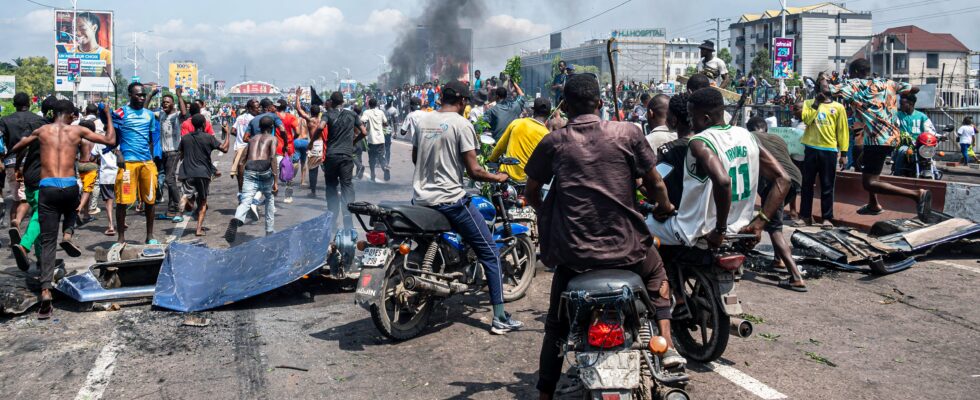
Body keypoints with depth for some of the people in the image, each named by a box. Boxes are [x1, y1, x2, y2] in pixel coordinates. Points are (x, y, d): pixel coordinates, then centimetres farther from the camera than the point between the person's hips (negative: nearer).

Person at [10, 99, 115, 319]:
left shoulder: (41, 131, 13)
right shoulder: (78, 130, 8)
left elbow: (14, 149, 24)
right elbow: (110, 140, 12)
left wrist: (17, 163, 46)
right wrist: (108, 117, 26)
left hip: (47, 188, 0)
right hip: (70, 187, 0)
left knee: (48, 241, 4)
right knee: (71, 207, 39)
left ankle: (46, 291, -8)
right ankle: (67, 235, 10)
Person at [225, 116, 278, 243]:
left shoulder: (252, 138, 26)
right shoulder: (272, 138, 13)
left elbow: (243, 159, 20)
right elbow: (273, 158, -3)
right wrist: (276, 181, -7)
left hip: (249, 170, 2)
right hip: (264, 170, -2)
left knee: (245, 201, -13)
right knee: (270, 200, 21)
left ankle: (236, 220, -45)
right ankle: (270, 232, 25)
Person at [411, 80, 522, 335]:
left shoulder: (423, 121, 9)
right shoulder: (462, 125, -10)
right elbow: (473, 171, -14)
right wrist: (498, 178, 3)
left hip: (420, 199, 7)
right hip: (450, 199, -7)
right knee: (490, 254, 2)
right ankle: (499, 318, 0)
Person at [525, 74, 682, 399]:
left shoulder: (553, 142, 0)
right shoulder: (627, 133, -2)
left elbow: (531, 192, 6)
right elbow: (654, 182, 4)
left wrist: (544, 212, 28)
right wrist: (664, 207, 25)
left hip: (573, 252, 0)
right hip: (624, 247, 0)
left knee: (556, 325, 20)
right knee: (656, 271, 34)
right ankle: (666, 344, 18)